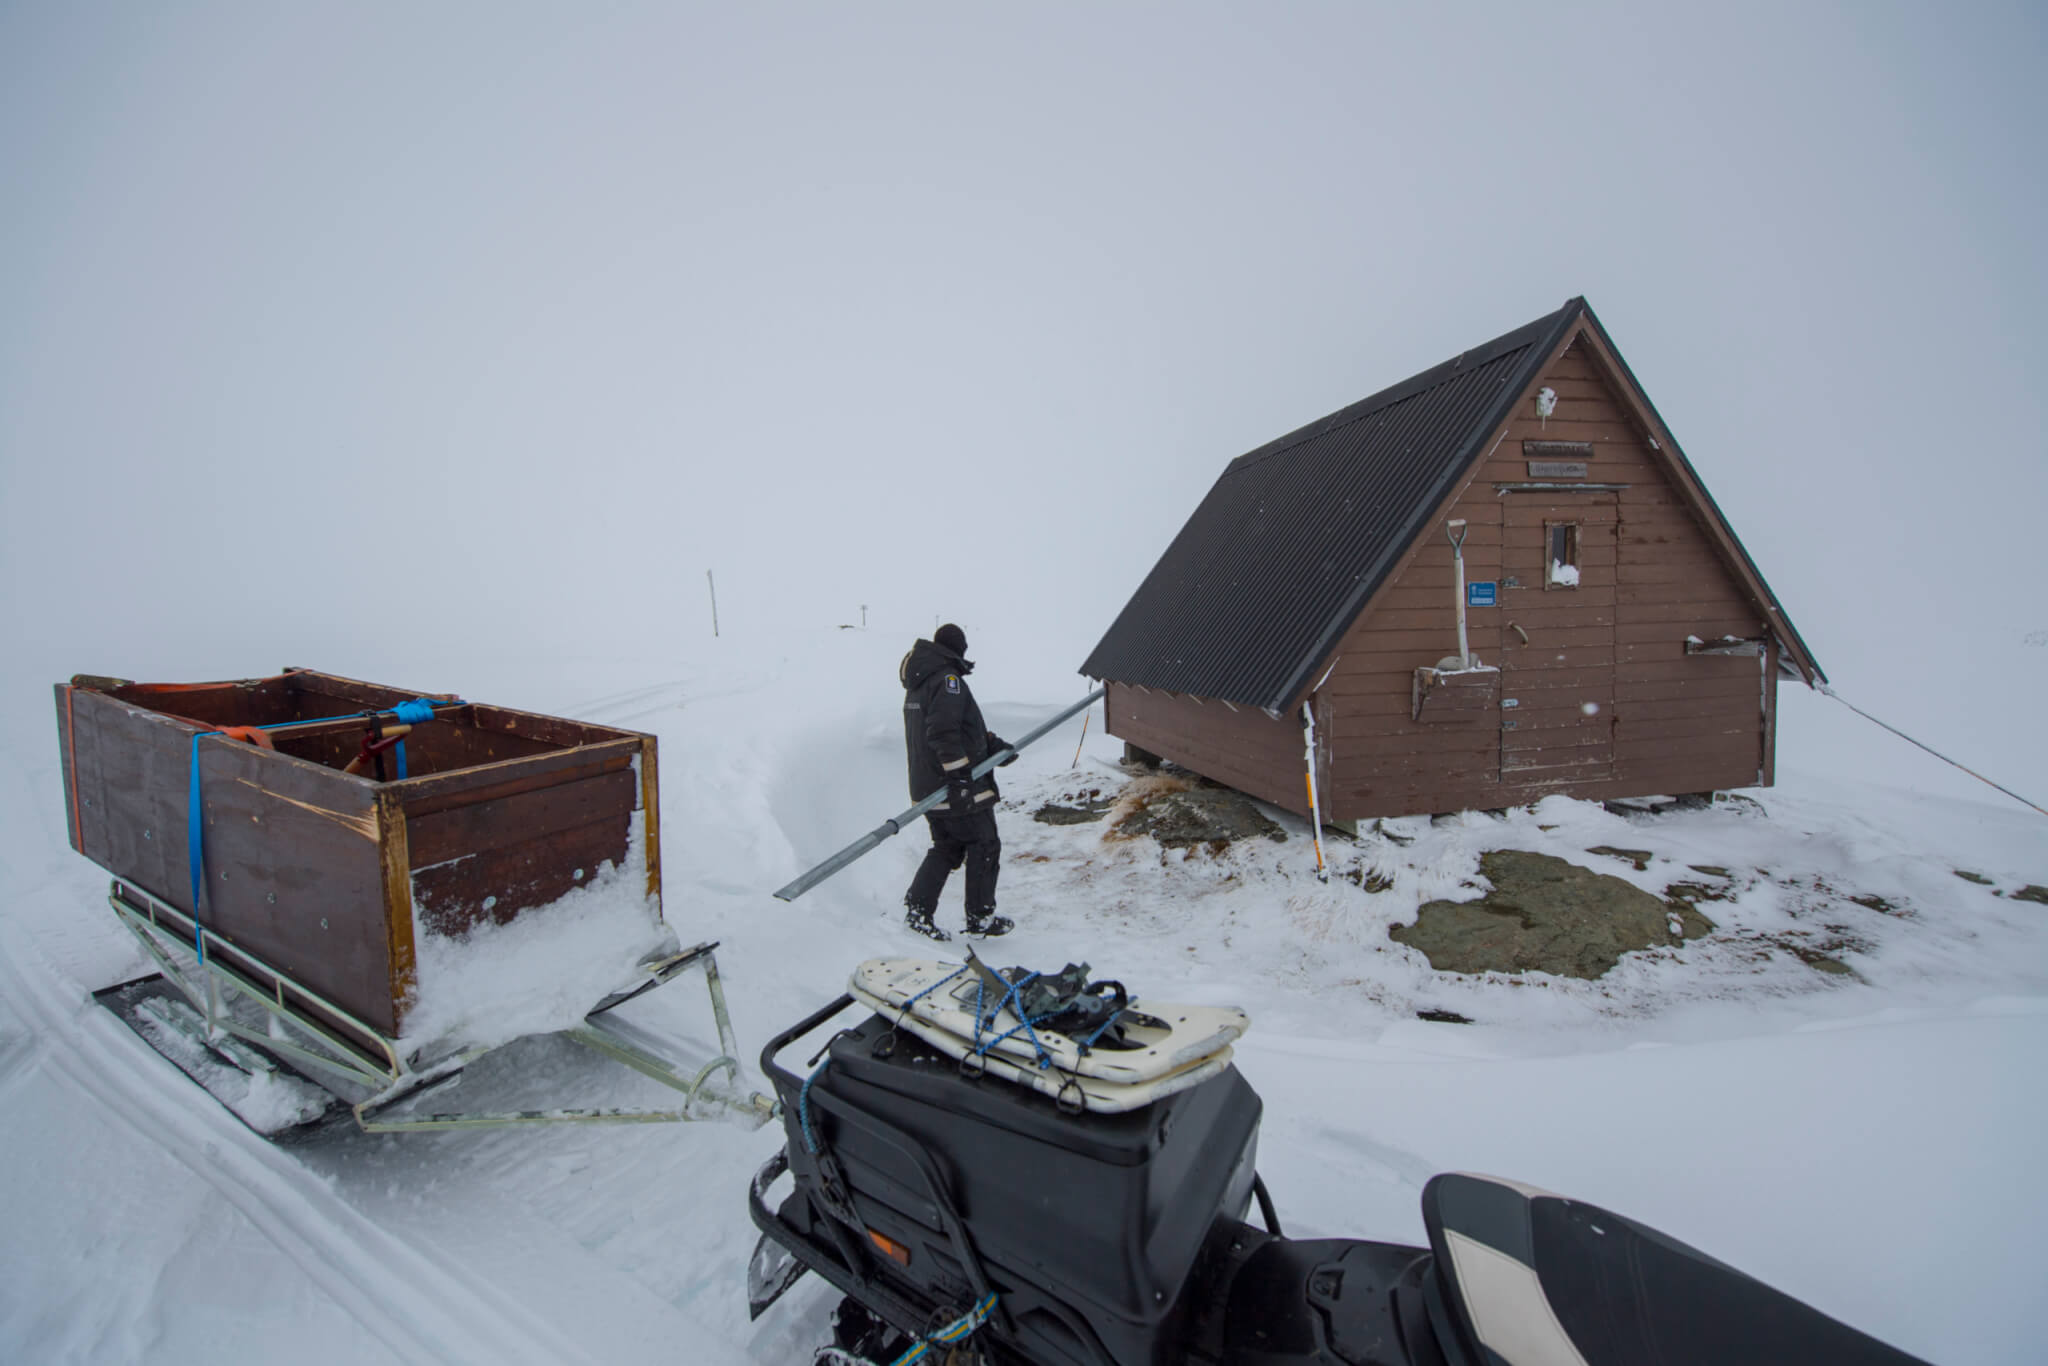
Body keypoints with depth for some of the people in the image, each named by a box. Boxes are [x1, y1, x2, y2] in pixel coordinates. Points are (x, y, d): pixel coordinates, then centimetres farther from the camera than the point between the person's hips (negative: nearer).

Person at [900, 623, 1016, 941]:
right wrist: (960, 775, -26)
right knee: (984, 847, 6)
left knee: (946, 848, 18)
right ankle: (980, 917, 14)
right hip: (961, 791, -9)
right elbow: (943, 732, -27)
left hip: (927, 786, 9)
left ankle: (917, 908, 11)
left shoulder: (919, 683, 16)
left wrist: (994, 744, 15)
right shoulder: (947, 679, -15)